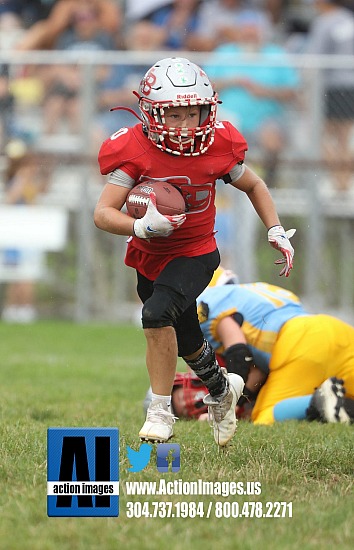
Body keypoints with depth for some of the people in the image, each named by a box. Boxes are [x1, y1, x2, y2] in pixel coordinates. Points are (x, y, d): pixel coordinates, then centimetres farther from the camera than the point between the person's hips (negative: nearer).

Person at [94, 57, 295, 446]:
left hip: (194, 255, -2)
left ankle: (160, 412, -17)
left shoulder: (218, 147, -16)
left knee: (157, 314, -29)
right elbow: (103, 213, -24)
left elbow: (253, 186, 6)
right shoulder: (135, 151, -20)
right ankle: (222, 390, 51)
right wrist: (141, 226, -42)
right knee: (186, 342, 19)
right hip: (149, 256, 2)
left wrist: (276, 231, -1)